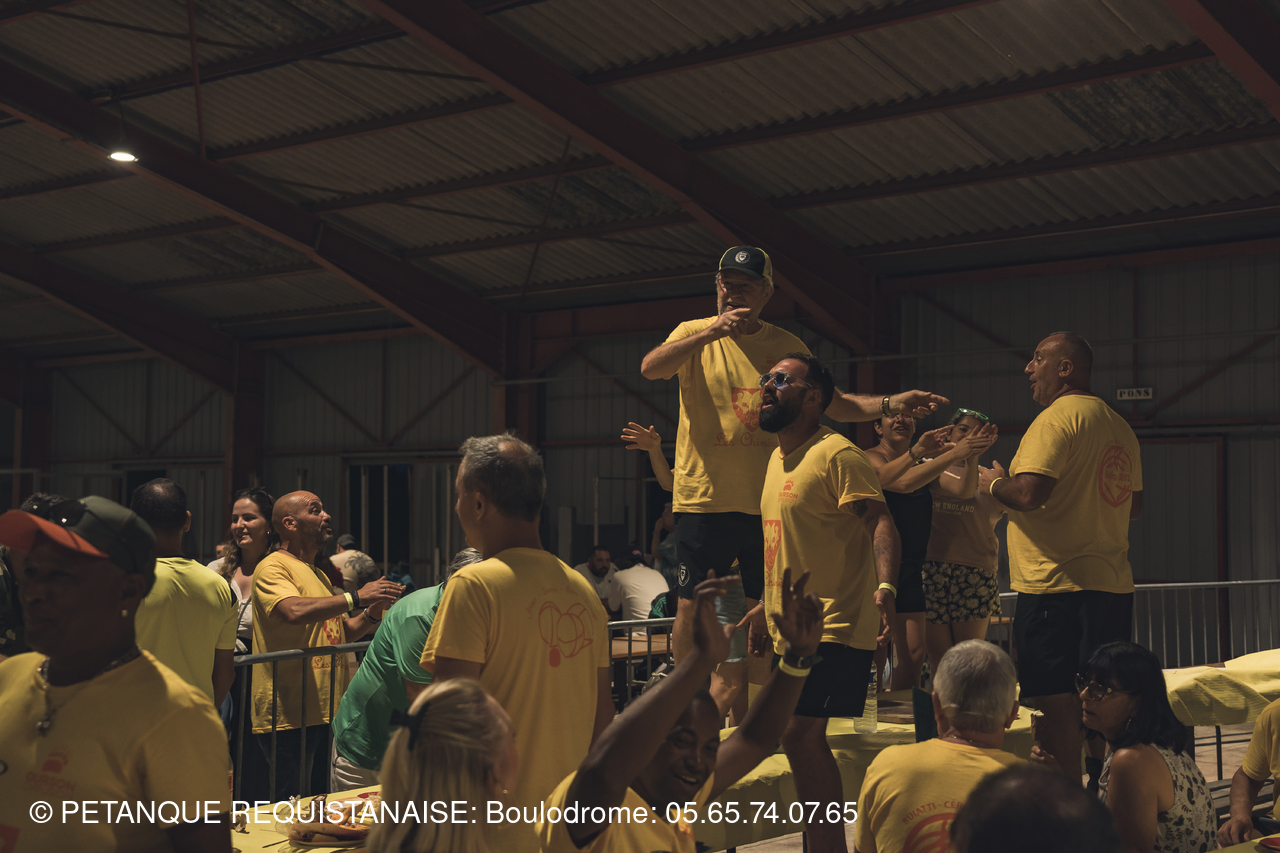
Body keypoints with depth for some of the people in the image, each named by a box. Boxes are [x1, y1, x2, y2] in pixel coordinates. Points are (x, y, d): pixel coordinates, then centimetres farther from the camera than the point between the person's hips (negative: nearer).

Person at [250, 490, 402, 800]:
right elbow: (295, 611, -26)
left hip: (327, 713, 9)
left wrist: (371, 614, 4)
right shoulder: (272, 568, -7)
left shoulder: (318, 575, 22)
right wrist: (355, 597, -24)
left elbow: (343, 633, 24)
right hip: (289, 715, -9)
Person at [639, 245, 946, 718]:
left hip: (765, 502, 2)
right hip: (702, 497, -2)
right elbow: (651, 368, -18)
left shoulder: (787, 346, 8)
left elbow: (833, 403, 12)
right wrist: (712, 332, -28)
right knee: (689, 612, 2)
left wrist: (892, 404, -3)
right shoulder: (694, 334, 2)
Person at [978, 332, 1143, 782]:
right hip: (1114, 582, 9)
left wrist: (993, 483, -3)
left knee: (1057, 702, -5)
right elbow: (1134, 504, 22)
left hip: (1057, 581, -9)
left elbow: (1030, 493, -22)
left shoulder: (1056, 418, -11)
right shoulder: (1119, 425, 17)